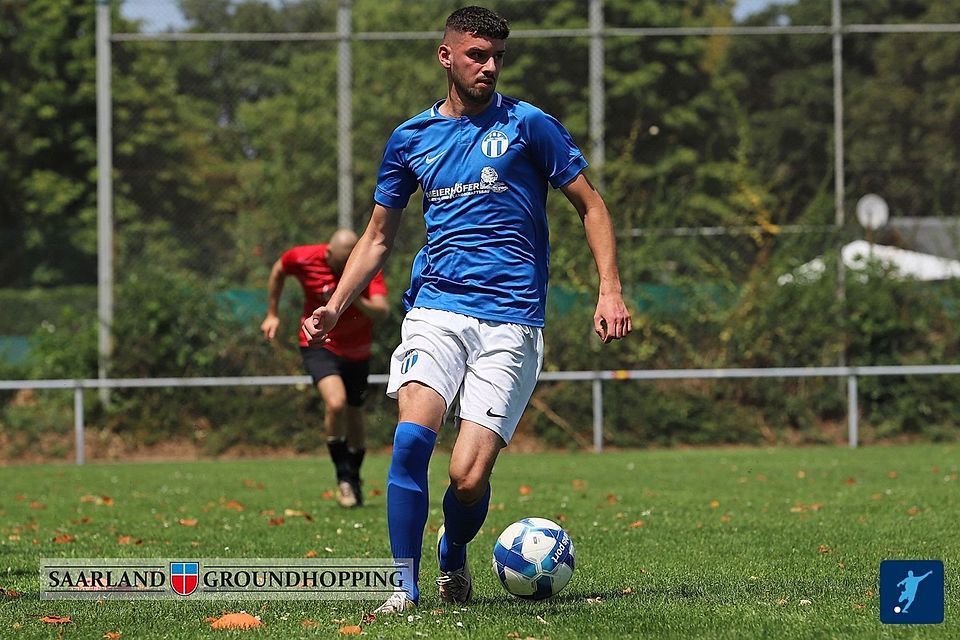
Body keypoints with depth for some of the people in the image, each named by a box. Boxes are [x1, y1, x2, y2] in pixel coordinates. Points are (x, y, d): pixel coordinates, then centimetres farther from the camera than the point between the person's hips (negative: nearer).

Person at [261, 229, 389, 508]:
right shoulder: (304, 259, -18)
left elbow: (381, 312, -30)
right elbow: (278, 271, 6)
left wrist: (356, 299, -48)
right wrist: (272, 314, 9)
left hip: (356, 351, 2)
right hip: (319, 345, -2)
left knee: (354, 415, 12)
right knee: (335, 402, -26)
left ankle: (354, 481, 35)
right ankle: (343, 477, -12)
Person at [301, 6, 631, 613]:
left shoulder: (528, 125, 4)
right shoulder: (412, 139, 13)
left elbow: (591, 205, 8)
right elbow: (378, 237, 21)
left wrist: (610, 290, -5)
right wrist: (335, 307, 7)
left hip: (511, 321, -2)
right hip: (435, 308, 2)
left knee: (468, 476, -12)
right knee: (412, 436, -23)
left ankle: (453, 559, 21)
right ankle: (404, 586, -12)